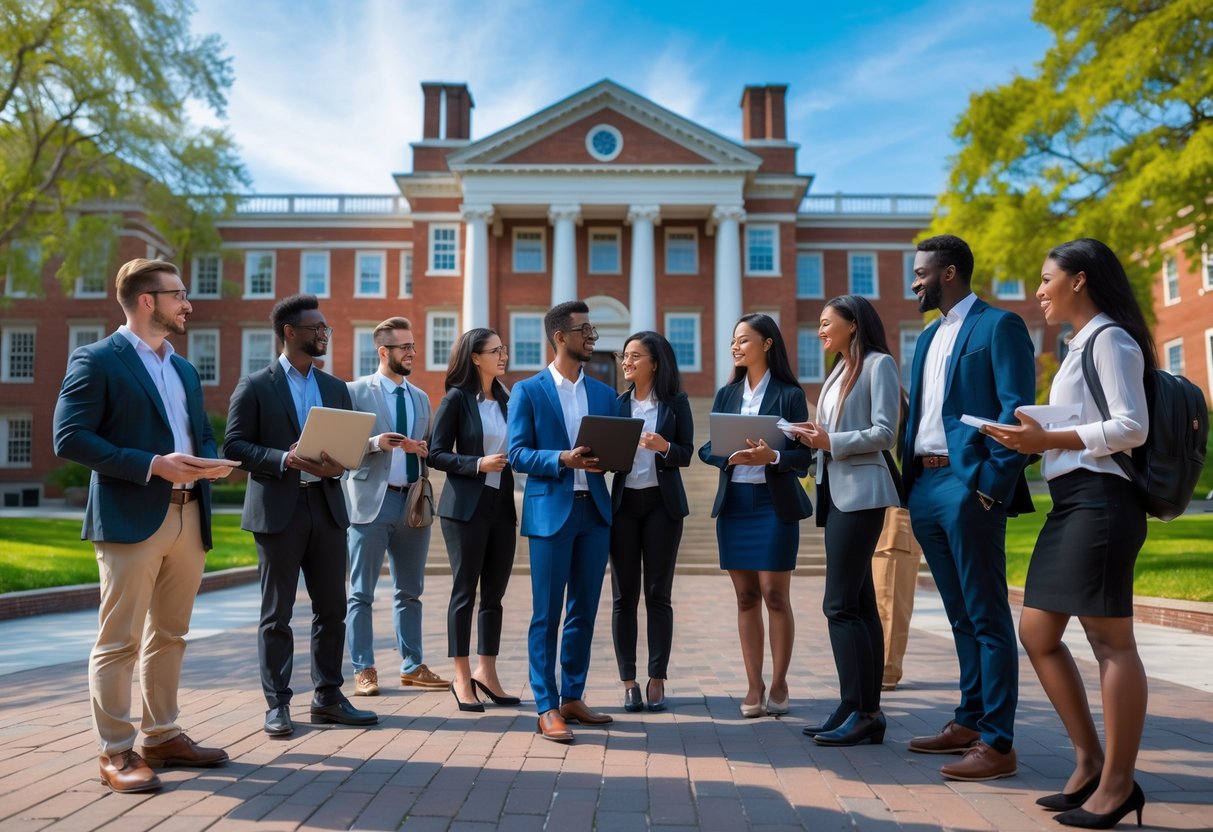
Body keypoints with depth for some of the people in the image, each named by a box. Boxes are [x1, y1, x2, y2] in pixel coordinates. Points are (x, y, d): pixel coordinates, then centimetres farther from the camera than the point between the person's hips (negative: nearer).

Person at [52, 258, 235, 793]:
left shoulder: (185, 369, 18)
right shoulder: (96, 360, -4)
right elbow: (69, 438, -12)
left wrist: (213, 462, -1)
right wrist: (153, 464, -19)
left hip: (189, 517, 8)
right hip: (131, 518, -7)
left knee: (169, 635, 14)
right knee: (120, 640, 0)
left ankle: (163, 738, 25)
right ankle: (116, 753, 10)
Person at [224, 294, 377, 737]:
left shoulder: (335, 387, 14)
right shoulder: (255, 385, -1)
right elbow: (234, 445, -5)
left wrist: (339, 465, -9)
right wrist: (283, 459, -19)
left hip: (327, 507, 5)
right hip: (278, 509, -5)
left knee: (332, 609, 9)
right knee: (276, 613, 3)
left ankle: (328, 698, 21)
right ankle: (277, 704, 13)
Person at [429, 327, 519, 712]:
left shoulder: (504, 399, 12)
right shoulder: (457, 399, -4)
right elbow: (437, 454, -8)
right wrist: (478, 464, -18)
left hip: (502, 505, 6)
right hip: (466, 506, -6)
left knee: (495, 592, 8)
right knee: (465, 591, 2)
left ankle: (486, 672, 19)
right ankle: (462, 678, 11)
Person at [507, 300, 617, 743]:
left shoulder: (604, 393, 14)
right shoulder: (528, 390, 0)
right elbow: (517, 453, -5)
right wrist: (563, 459, -20)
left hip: (594, 510, 5)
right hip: (551, 511, -5)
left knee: (584, 611, 10)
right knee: (547, 614, -1)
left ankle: (572, 698, 22)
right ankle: (547, 708, 6)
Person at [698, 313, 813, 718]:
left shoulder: (789, 394, -1)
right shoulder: (726, 395, 12)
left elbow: (803, 455, -6)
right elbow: (707, 448, 6)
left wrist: (772, 456, -25)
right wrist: (731, 456, -15)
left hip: (775, 502, -4)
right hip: (733, 502, 4)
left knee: (775, 594, -1)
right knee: (746, 596, 7)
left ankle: (778, 685, 13)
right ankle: (754, 687, 15)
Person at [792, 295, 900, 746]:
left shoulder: (878, 364, -4)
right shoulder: (840, 371, 21)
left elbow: (884, 433, -13)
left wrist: (832, 442, -15)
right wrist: (815, 438, 1)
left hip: (861, 492, -9)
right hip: (836, 492, 9)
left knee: (840, 604, -12)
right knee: (859, 605, 8)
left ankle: (859, 711, -5)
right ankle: (867, 710, 12)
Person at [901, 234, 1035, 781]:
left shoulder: (998, 326, -4)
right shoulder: (929, 337, 20)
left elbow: (1016, 408, -13)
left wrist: (992, 484, -18)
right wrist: (909, 480, 11)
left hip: (968, 487, -8)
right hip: (926, 488, 8)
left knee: (987, 617, -2)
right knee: (961, 615, 15)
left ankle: (997, 742, 4)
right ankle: (969, 722, 25)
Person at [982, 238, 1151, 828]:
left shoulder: (1110, 338, -6)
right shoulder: (1082, 345, 22)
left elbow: (1131, 427, -15)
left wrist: (1047, 439, -16)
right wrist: (1037, 441, 8)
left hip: (1099, 499, -10)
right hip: (1069, 502, 10)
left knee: (1109, 639, -4)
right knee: (1037, 632, 9)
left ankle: (1118, 782, 5)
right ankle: (1089, 762, 18)